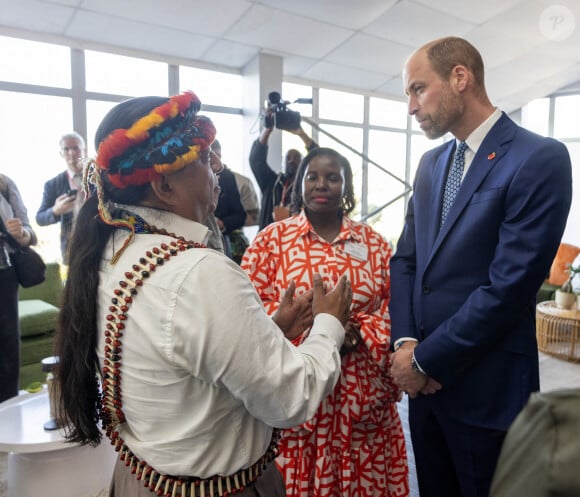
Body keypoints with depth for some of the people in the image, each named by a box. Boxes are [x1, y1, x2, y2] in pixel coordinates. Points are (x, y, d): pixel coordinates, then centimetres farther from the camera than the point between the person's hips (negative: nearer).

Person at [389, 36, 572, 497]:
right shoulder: (432, 162, 8)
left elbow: (509, 286, -21)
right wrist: (406, 344, -7)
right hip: (425, 378, 6)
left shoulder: (540, 158, -14)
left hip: (486, 388, -6)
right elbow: (405, 258, 6)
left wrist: (425, 359, -15)